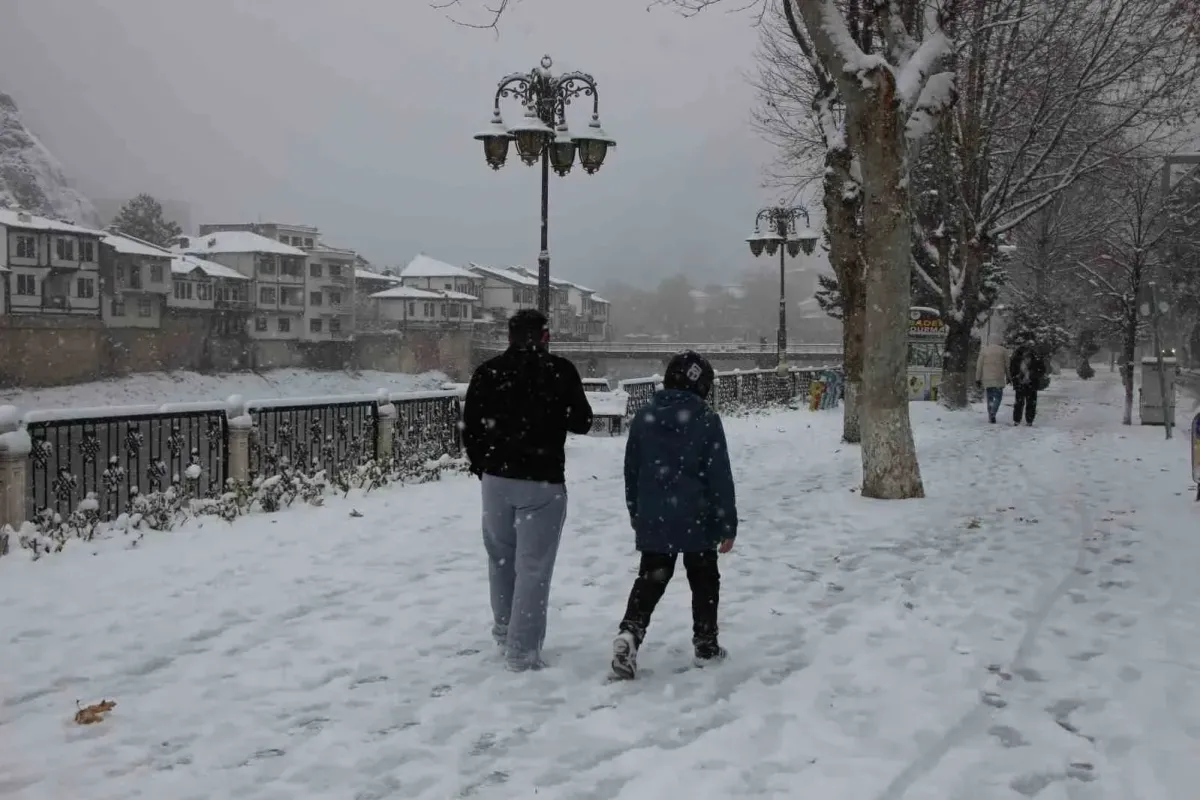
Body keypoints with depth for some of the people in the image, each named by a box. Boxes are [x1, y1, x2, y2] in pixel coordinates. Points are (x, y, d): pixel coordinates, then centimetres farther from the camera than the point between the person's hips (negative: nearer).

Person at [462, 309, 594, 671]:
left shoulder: (487, 372, 1)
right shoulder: (560, 370, -9)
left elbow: (469, 427, 4)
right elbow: (581, 423, -2)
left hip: (497, 478, 4)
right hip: (543, 480, -4)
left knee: (501, 557, 19)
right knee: (533, 565, 0)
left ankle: (504, 629, 33)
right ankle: (522, 648, -1)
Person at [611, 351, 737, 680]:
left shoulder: (643, 418, 2)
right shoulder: (707, 421, -10)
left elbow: (632, 472, 8)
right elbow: (720, 479, -9)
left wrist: (637, 515, 20)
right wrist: (728, 525, -2)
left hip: (653, 520, 3)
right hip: (697, 520, -3)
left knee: (650, 581, 10)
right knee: (704, 581, 15)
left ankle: (629, 632, -11)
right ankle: (706, 645, 22)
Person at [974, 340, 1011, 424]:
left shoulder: (984, 350, 4)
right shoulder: (1003, 350, 2)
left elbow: (979, 366, 2)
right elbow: (1007, 365, 6)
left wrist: (978, 379, 6)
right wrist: (1008, 377, 17)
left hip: (987, 379, 2)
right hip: (999, 379, -2)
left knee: (990, 397, 12)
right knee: (998, 396, 5)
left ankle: (990, 417, 11)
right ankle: (993, 413, -16)